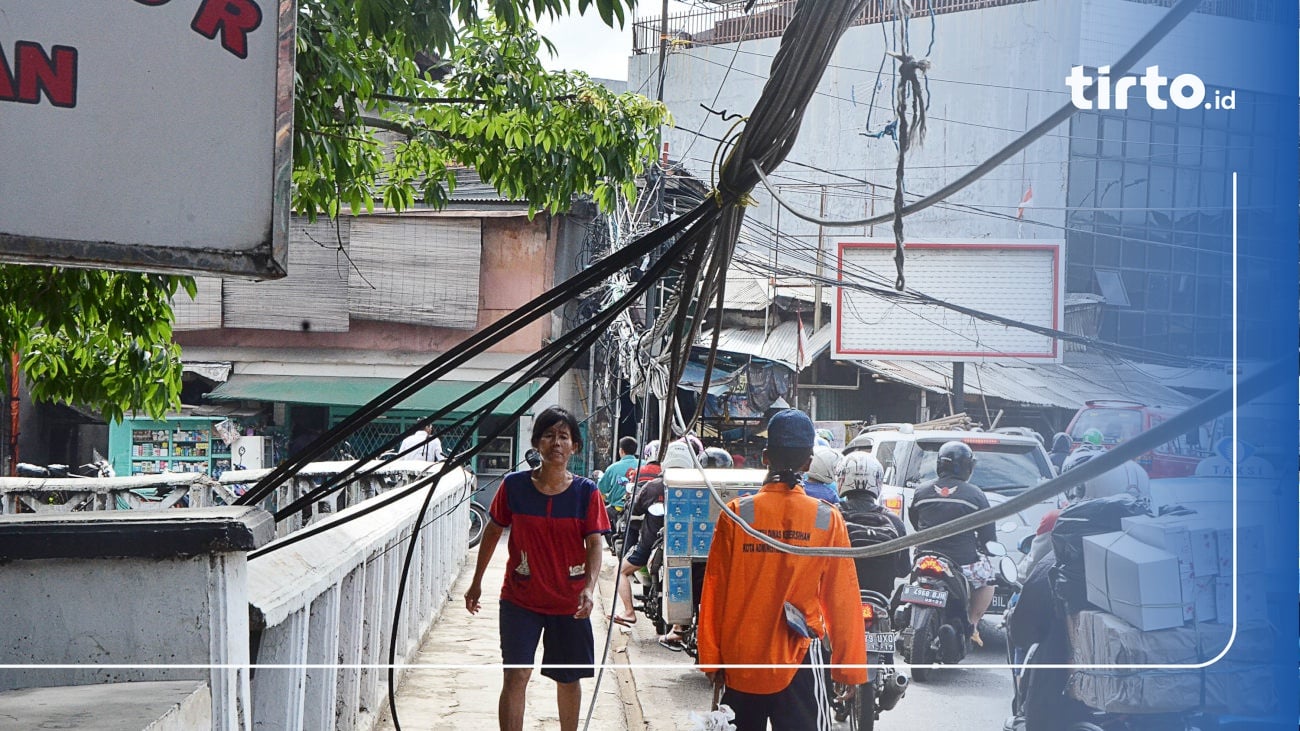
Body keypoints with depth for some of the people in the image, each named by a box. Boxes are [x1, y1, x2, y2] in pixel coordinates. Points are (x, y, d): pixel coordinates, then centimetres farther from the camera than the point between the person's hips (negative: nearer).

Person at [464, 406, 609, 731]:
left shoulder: (586, 492, -7)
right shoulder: (514, 485, -6)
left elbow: (595, 544, -10)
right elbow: (493, 532, 7)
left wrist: (589, 587, -27)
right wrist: (476, 582, 12)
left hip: (569, 602, 1)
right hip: (520, 598, -1)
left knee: (569, 678, 13)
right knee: (515, 675, -10)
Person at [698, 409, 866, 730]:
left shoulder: (736, 514, -6)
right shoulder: (828, 520, -7)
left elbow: (714, 592, -2)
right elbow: (843, 599, -3)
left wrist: (711, 658, 7)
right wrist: (850, 667, 5)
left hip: (741, 660, 1)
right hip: (798, 661, -1)